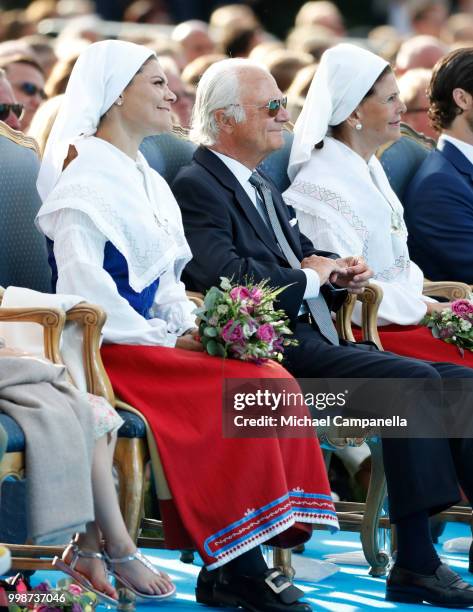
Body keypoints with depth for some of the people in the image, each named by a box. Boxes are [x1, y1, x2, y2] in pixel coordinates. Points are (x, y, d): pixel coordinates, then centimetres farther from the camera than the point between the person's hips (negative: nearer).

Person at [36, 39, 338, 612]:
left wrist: (193, 328, 0)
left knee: (275, 382, -15)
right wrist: (167, 341, -17)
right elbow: (82, 283, -17)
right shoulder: (86, 173, -8)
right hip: (104, 346, -8)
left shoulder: (146, 178, 21)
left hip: (153, 339, 8)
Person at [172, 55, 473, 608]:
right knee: (414, 380, -26)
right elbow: (227, 274, -20)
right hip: (270, 351, -10)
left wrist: (340, 272, 6)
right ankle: (415, 565, -25)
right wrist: (311, 278, -7)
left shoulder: (263, 187, 25)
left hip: (312, 338, 10)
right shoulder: (197, 186, -6)